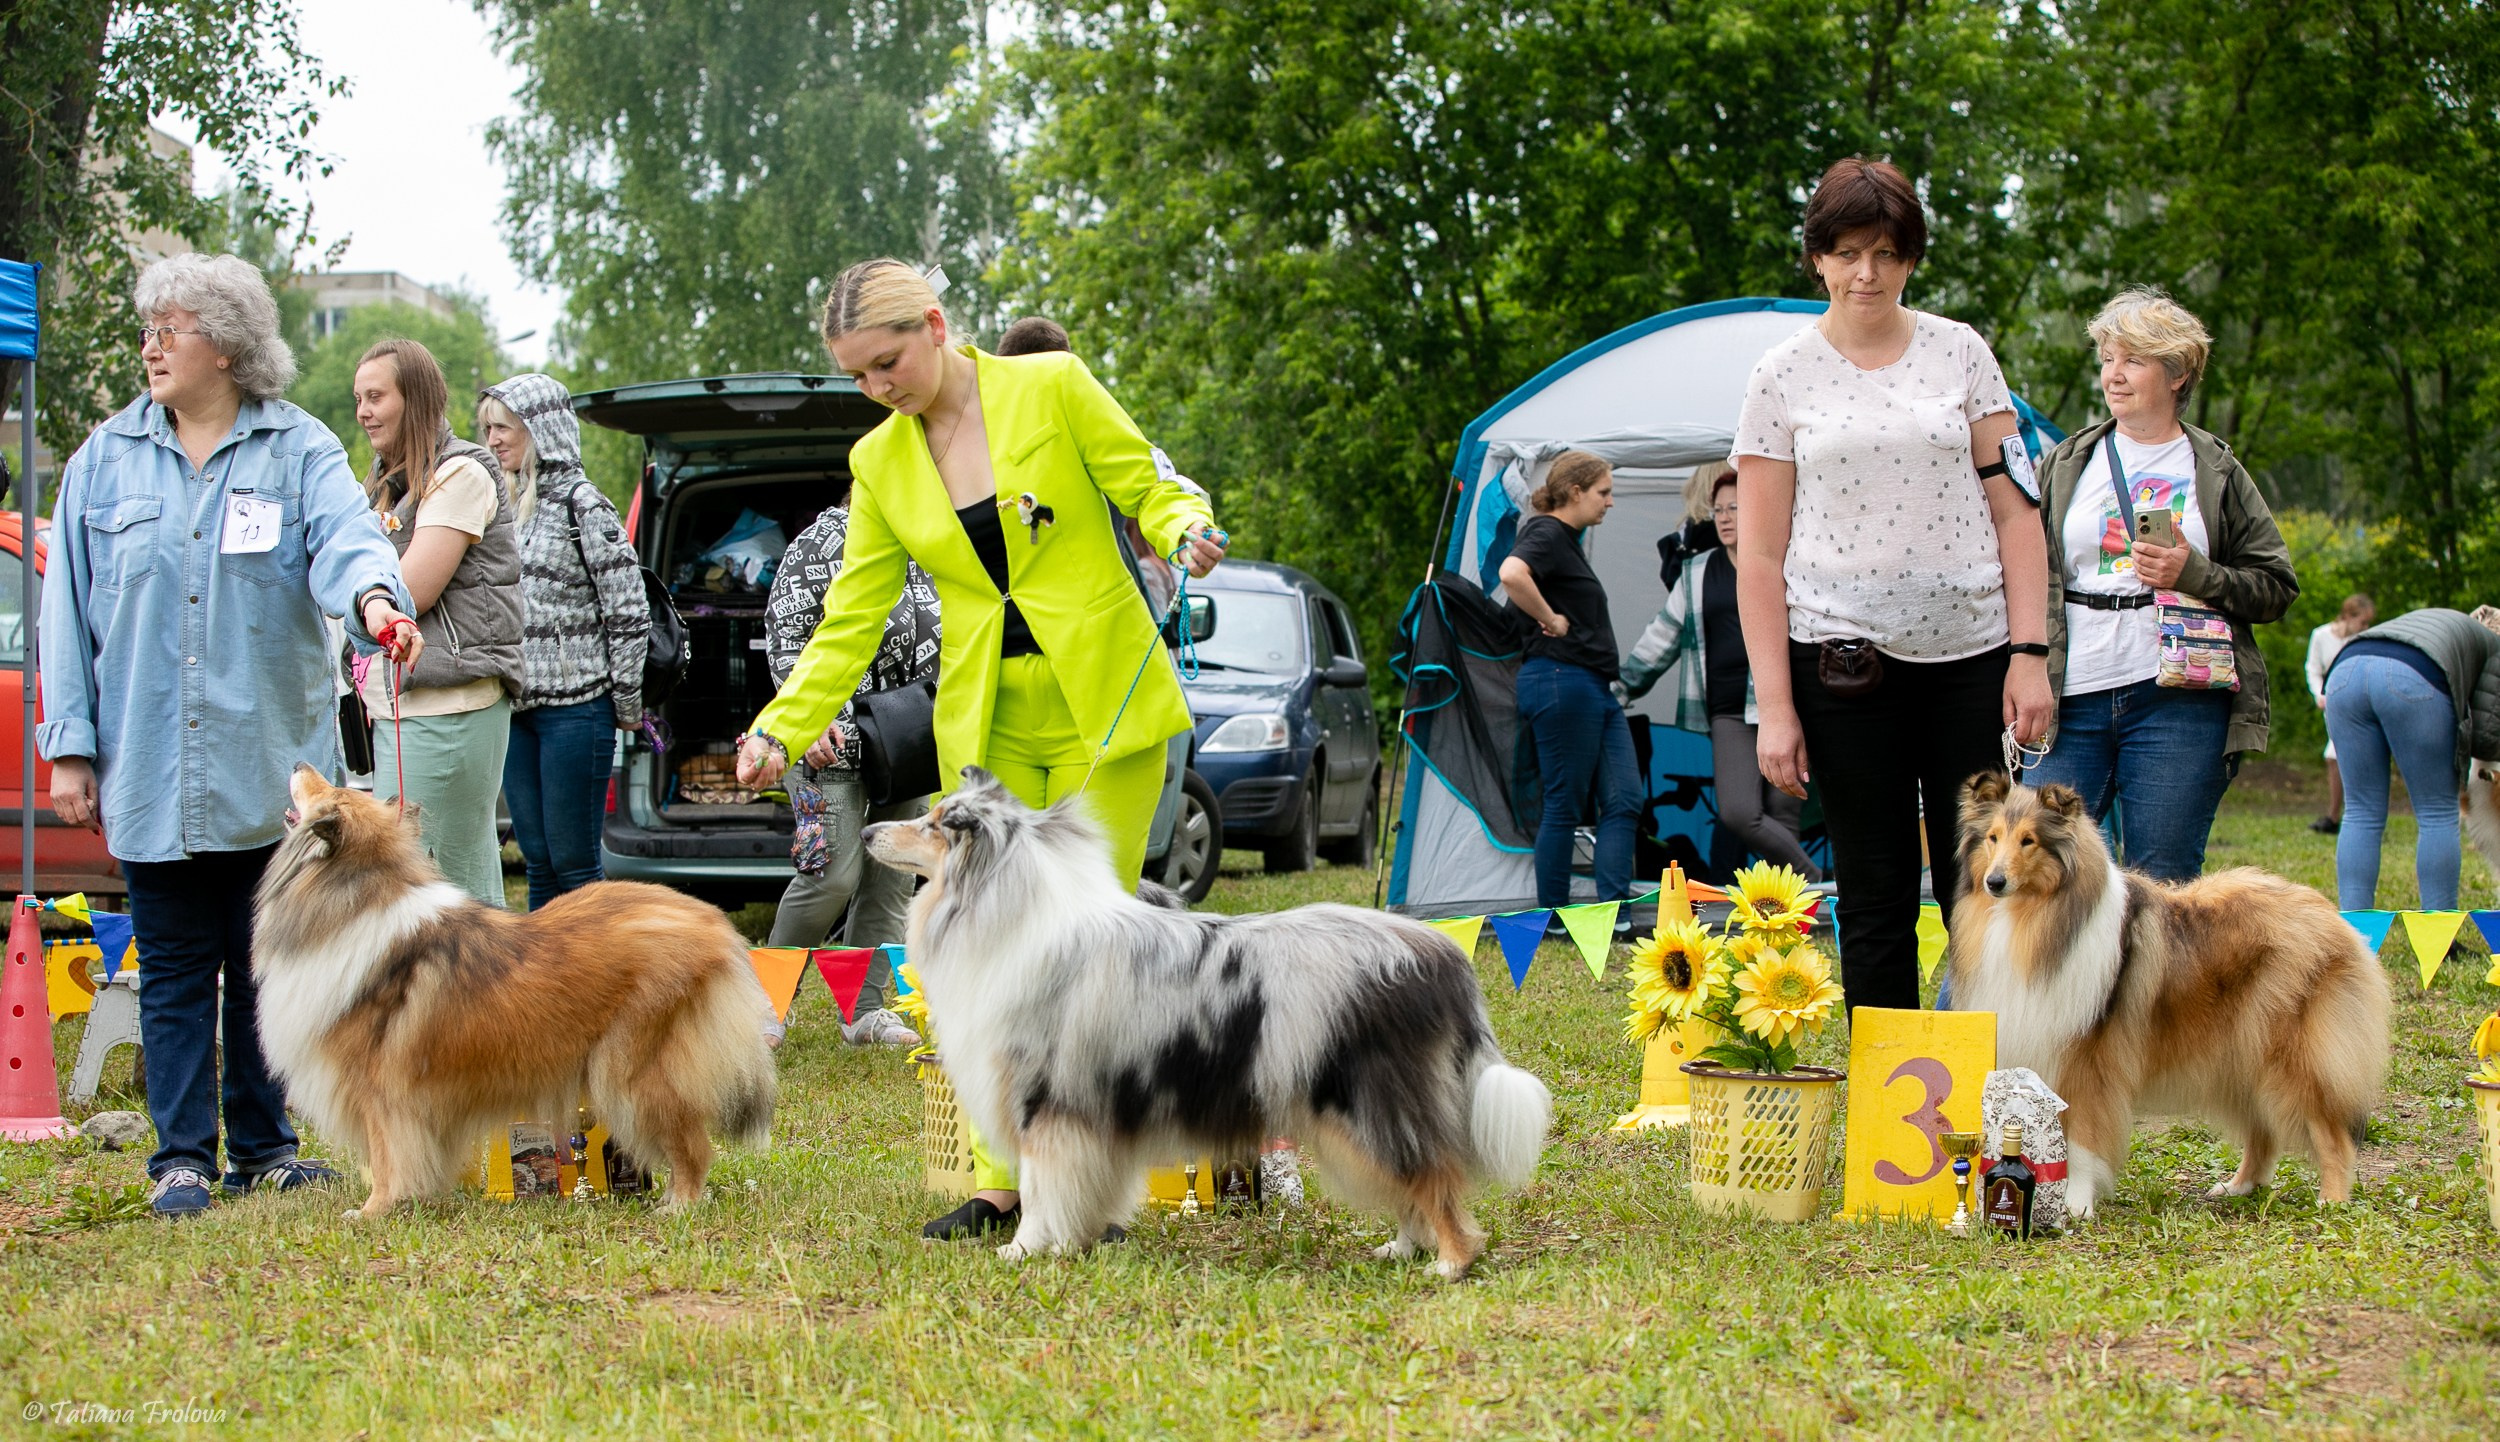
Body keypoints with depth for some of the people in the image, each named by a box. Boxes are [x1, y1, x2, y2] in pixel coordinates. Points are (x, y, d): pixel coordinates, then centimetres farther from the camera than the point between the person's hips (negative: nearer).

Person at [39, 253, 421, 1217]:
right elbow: (70, 607, 8)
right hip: (151, 768, 1)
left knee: (268, 965, 8)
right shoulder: (107, 460, 8)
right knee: (175, 971, 4)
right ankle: (182, 1157, 9)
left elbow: (344, 537, -16)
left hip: (270, 765, -1)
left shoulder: (300, 450, 3)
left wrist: (372, 598, -40)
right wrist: (70, 746, 1)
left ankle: (264, 1147, 19)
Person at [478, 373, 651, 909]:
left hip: (575, 709, -7)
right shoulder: (507, 504, 13)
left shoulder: (582, 505, -9)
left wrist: (626, 705, -7)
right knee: (538, 861, 10)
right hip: (516, 709, 7)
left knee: (573, 863, -4)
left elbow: (630, 614, -9)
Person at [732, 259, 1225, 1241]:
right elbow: (851, 620, 7)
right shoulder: (880, 463, 6)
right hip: (987, 731, 4)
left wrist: (1186, 530, -23)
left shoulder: (1053, 387, -5)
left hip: (1104, 710, -3)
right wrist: (780, 730, -3)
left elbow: (1146, 489, 0)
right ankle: (1001, 1185, 5)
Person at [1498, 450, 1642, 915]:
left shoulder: (1567, 539, 19)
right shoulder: (1546, 533, -11)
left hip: (1594, 685, 10)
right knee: (1564, 804, -5)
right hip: (1561, 680, -10)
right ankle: (1551, 920, 1)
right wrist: (1551, 622, -21)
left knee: (1624, 797, 2)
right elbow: (1512, 574, -32)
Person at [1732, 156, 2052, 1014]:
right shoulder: (1783, 377, 4)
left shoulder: (1960, 353, 8)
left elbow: (2015, 512, 8)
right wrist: (1773, 707, -3)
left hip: (1969, 654, 1)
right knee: (1875, 899, 1)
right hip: (1842, 657, -1)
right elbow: (1760, 556, 3)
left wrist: (2030, 653, -1)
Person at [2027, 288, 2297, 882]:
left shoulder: (2217, 472, 9)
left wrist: (2195, 575, -10)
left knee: (2162, 886, -3)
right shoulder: (2065, 465, 14)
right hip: (2072, 698, 2)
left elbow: (2276, 587, 7)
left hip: (2178, 700, -2)